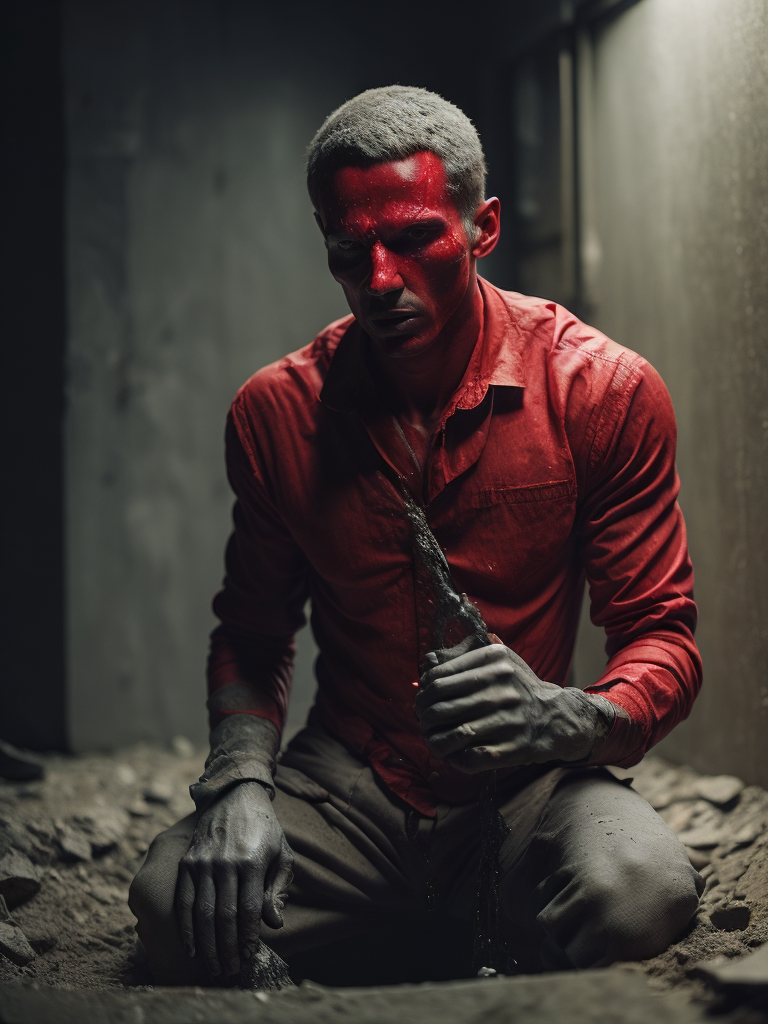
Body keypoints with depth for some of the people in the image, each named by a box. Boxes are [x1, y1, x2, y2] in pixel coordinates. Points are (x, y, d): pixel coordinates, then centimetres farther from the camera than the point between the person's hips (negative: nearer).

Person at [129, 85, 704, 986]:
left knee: (637, 889, -35)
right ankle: (478, 954, -1)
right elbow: (252, 632, 11)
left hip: (523, 792, -2)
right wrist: (239, 780, -11)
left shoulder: (604, 392, -8)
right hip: (346, 789, 2)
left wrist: (567, 719, -30)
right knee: (174, 902, -26)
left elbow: (662, 637, -5)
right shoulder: (275, 410, 0)